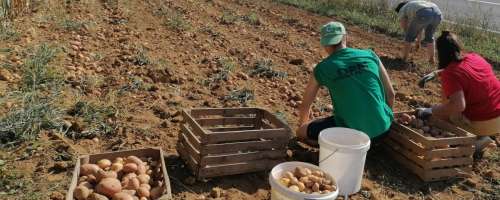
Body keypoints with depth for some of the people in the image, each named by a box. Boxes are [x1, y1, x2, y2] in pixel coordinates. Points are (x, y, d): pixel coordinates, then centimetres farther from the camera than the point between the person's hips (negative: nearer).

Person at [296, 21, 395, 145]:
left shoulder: (322, 69, -3)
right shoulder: (370, 55, 2)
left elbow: (305, 106, 11)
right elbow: (390, 94, 9)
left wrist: (303, 123, 33)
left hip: (352, 131, -4)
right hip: (382, 127, 4)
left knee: (301, 132, 13)